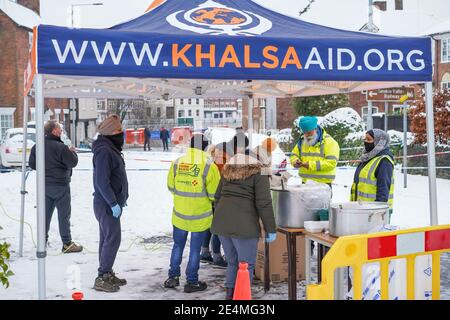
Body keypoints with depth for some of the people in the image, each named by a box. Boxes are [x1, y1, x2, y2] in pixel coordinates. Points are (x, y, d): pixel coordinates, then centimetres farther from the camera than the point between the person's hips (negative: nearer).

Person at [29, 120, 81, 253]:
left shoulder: (37, 147, 3)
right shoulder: (60, 147, -19)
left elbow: (32, 164, 11)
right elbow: (73, 162, -16)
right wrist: (72, 152, 2)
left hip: (44, 185, 7)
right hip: (60, 184, -7)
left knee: (46, 212, 15)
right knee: (64, 214, 0)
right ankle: (67, 243, 3)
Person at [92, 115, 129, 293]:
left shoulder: (110, 148, 13)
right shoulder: (104, 151, -20)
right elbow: (102, 181, -25)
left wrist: (120, 198, 18)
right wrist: (113, 203, -23)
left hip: (111, 203, 10)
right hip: (107, 205, -10)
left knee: (108, 238, 15)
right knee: (112, 239, -7)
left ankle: (107, 274, 24)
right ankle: (102, 279, -1)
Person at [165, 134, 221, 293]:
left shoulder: (177, 163, -6)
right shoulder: (209, 166, -16)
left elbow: (171, 187, 5)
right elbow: (214, 194, -12)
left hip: (179, 215, 3)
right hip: (200, 216, -3)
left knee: (178, 246, 20)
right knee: (195, 249, 9)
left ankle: (173, 277, 28)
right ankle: (192, 282, 18)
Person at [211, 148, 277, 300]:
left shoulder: (228, 169, 16)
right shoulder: (258, 172, -4)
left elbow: (218, 197, 20)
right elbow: (264, 203, -10)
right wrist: (271, 229, -6)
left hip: (221, 222, 6)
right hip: (243, 224, -6)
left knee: (232, 262, 19)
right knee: (246, 265, 6)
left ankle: (230, 295, 22)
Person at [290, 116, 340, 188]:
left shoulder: (329, 142, -9)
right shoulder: (302, 142, 12)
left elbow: (331, 162, -18)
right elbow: (294, 155, 19)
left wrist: (312, 165, -23)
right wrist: (295, 162, -7)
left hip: (323, 184, -6)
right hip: (305, 183, 6)